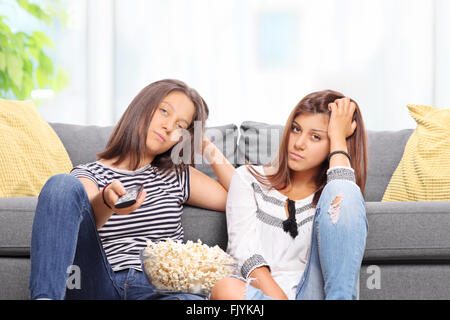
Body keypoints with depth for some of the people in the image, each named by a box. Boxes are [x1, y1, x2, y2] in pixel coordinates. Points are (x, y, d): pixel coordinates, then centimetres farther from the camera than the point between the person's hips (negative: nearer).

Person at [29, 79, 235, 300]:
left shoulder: (176, 176, 25)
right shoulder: (89, 176, 14)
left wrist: (211, 152, 20)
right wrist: (106, 201, -31)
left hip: (157, 288, 1)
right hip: (94, 286, -1)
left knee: (195, 300, -39)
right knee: (63, 184, -25)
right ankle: (44, 296, -40)